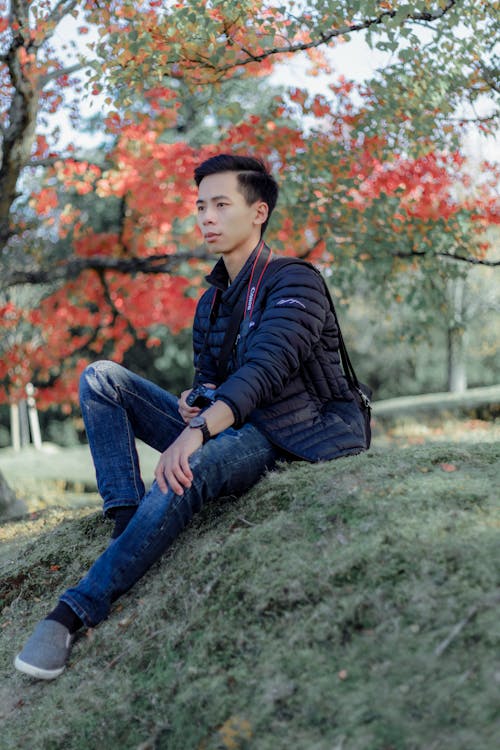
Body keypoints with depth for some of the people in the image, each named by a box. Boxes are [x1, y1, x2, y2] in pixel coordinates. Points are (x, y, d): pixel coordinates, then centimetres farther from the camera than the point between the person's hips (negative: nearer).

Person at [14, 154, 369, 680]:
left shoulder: (294, 282, -10)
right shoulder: (211, 301, 15)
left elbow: (265, 368, -26)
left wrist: (197, 430, -40)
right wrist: (195, 400, -6)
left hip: (288, 443, -8)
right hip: (226, 429, 8)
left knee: (184, 472, -39)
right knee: (101, 378, -4)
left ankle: (75, 611, -39)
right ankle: (127, 525, -21)